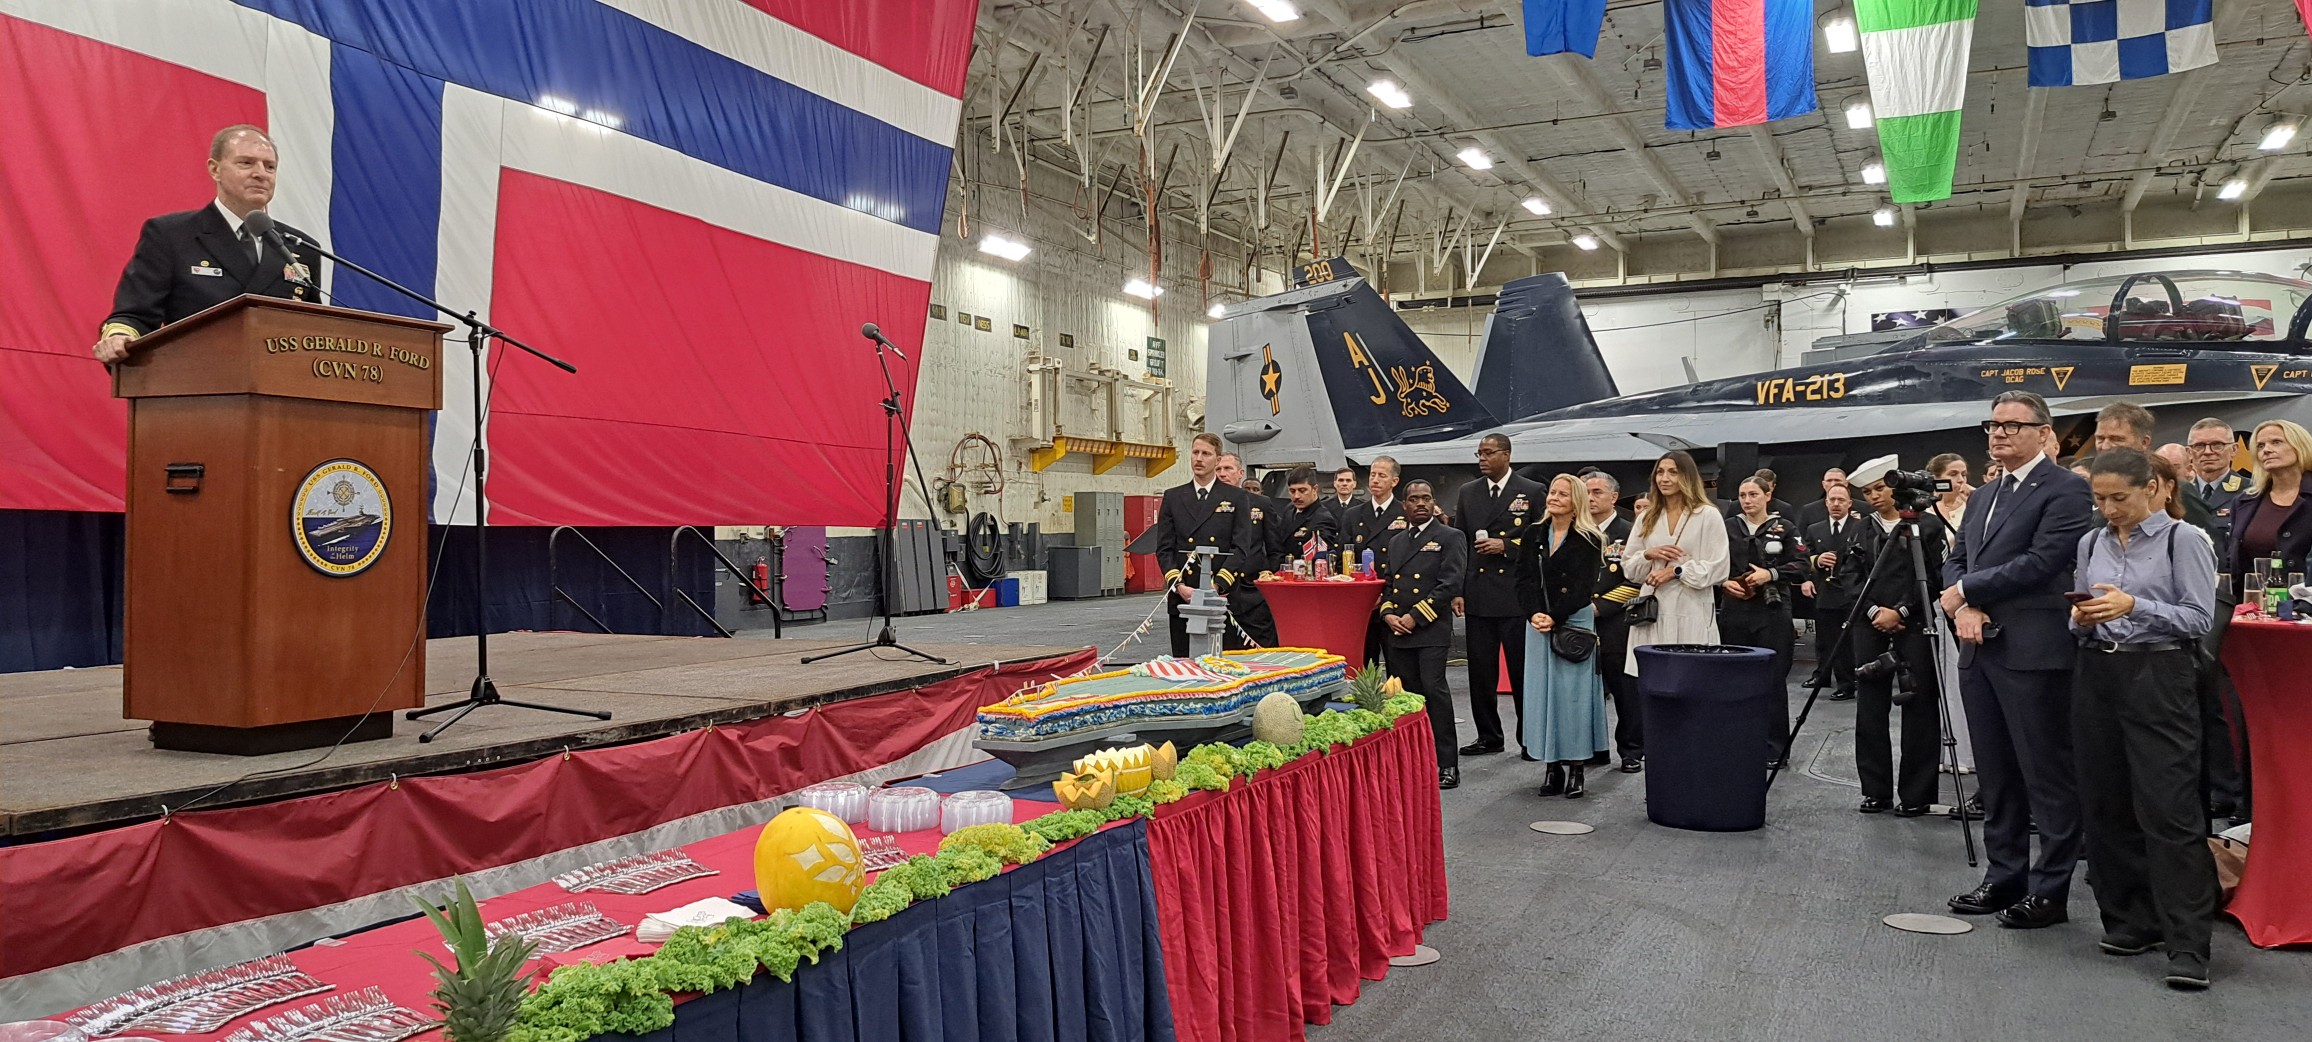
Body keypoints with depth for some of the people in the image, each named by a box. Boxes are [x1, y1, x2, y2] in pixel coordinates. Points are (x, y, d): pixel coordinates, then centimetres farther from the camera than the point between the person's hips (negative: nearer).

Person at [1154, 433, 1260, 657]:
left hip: (1223, 594, -2)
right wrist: (1179, 586, -8)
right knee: (1183, 661, 3)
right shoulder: (1173, 497, 12)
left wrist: (1217, 586, -12)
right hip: (1182, 597, 2)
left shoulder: (1236, 497, 7)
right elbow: (1164, 548, 8)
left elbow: (1241, 548, -1)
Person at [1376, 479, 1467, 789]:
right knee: (1406, 693, 6)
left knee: (1433, 688, -13)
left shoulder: (1450, 538, 0)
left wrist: (1414, 617, -13)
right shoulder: (1396, 541, 20)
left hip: (1431, 629, -6)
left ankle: (1446, 765, -8)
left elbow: (1449, 585, -9)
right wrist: (1387, 614, 0)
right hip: (1397, 631, 6)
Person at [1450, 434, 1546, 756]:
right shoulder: (1467, 493, 12)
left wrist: (1507, 545, -13)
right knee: (1481, 672, 6)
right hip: (1478, 594, 3)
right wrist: (1457, 591, 4)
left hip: (1517, 594, -3)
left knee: (1523, 670, 3)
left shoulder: (1532, 491, 1)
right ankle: (1489, 737, 16)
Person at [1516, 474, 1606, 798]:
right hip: (1538, 624, 4)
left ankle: (1575, 769, 3)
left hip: (1574, 624, -4)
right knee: (1542, 692, 4)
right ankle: (1552, 767, 10)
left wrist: (1554, 617, -17)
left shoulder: (1588, 540, -3)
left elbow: (1583, 587, -10)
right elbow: (1524, 580, 3)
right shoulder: (1535, 536, 10)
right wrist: (1534, 614, -13)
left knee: (1572, 692, -3)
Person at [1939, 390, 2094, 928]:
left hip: (2033, 652, -8)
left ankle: (2049, 890, 7)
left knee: (2047, 776, 0)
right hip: (1980, 651, 8)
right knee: (1995, 776, 13)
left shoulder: (2065, 489, -6)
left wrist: (1967, 590, -9)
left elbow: (2042, 562, -16)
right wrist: (1964, 607, -4)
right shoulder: (1983, 497, 19)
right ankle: (2004, 878, 22)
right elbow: (1955, 561, 16)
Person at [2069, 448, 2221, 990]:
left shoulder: (2184, 540, -1)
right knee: (2106, 805, 6)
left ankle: (2188, 945, -7)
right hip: (2097, 675, 5)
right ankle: (2130, 922, 18)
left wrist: (2134, 606, -19)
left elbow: (2200, 619, -6)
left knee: (2169, 811, -9)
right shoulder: (2091, 543, 13)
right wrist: (2083, 618, -3)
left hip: (2159, 676, -5)